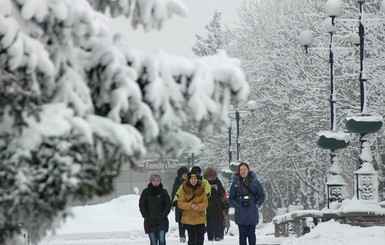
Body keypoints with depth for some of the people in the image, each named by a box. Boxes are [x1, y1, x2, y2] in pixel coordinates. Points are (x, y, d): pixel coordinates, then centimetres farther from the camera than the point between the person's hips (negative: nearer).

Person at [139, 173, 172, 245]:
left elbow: (168, 204, 4)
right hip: (150, 222, 1)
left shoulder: (163, 192, 2)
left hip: (162, 221, -1)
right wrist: (146, 216, -5)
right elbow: (141, 205, 4)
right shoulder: (146, 192, 1)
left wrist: (163, 214, -7)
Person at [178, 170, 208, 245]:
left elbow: (205, 203, 0)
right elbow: (180, 203, -6)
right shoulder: (184, 188, -5)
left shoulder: (201, 188, -2)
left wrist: (199, 206, -22)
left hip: (200, 217, 1)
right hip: (188, 218, -1)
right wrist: (190, 205, -22)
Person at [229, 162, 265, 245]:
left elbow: (261, 196, 8)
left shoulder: (254, 182, 0)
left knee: (251, 234, 4)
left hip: (252, 214, 0)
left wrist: (257, 205, -4)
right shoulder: (235, 183, 1)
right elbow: (231, 198, 8)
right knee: (242, 234, 4)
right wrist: (236, 206, -6)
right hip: (241, 214, 0)